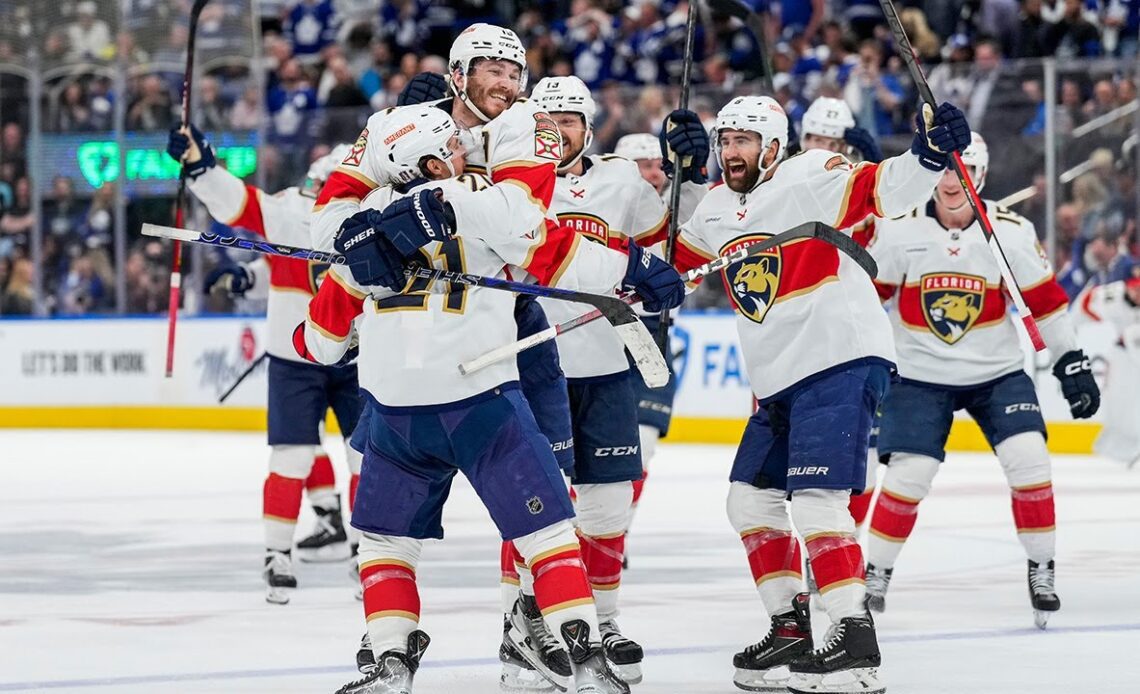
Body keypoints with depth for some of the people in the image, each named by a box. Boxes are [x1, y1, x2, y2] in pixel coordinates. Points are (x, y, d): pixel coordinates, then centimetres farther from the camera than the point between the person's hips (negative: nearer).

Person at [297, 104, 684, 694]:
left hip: (395, 412, 4)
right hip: (479, 397, -4)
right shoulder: (477, 202, -5)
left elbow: (331, 314, 21)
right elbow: (552, 256, -9)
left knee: (385, 535, 20)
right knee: (544, 528, 1)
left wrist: (311, 344, 42)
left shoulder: (367, 225, 11)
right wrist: (632, 269, -1)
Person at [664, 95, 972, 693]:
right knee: (751, 498, 12)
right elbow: (679, 258, 27)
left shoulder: (811, 179, -11)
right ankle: (792, 627, 21)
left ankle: (855, 642, -19)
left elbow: (882, 189, -23)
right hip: (778, 380, 10)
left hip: (841, 359, -10)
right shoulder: (716, 209, 14)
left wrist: (929, 153, -40)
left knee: (814, 498, -19)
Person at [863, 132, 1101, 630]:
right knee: (909, 474, -11)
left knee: (1029, 460, -13)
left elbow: (1045, 301, 0)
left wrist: (1072, 363, -1)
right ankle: (875, 573, 7)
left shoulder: (1011, 232, -8)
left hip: (998, 372, 1)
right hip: (921, 377, -1)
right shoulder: (898, 231, -10)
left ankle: (1041, 571, 2)